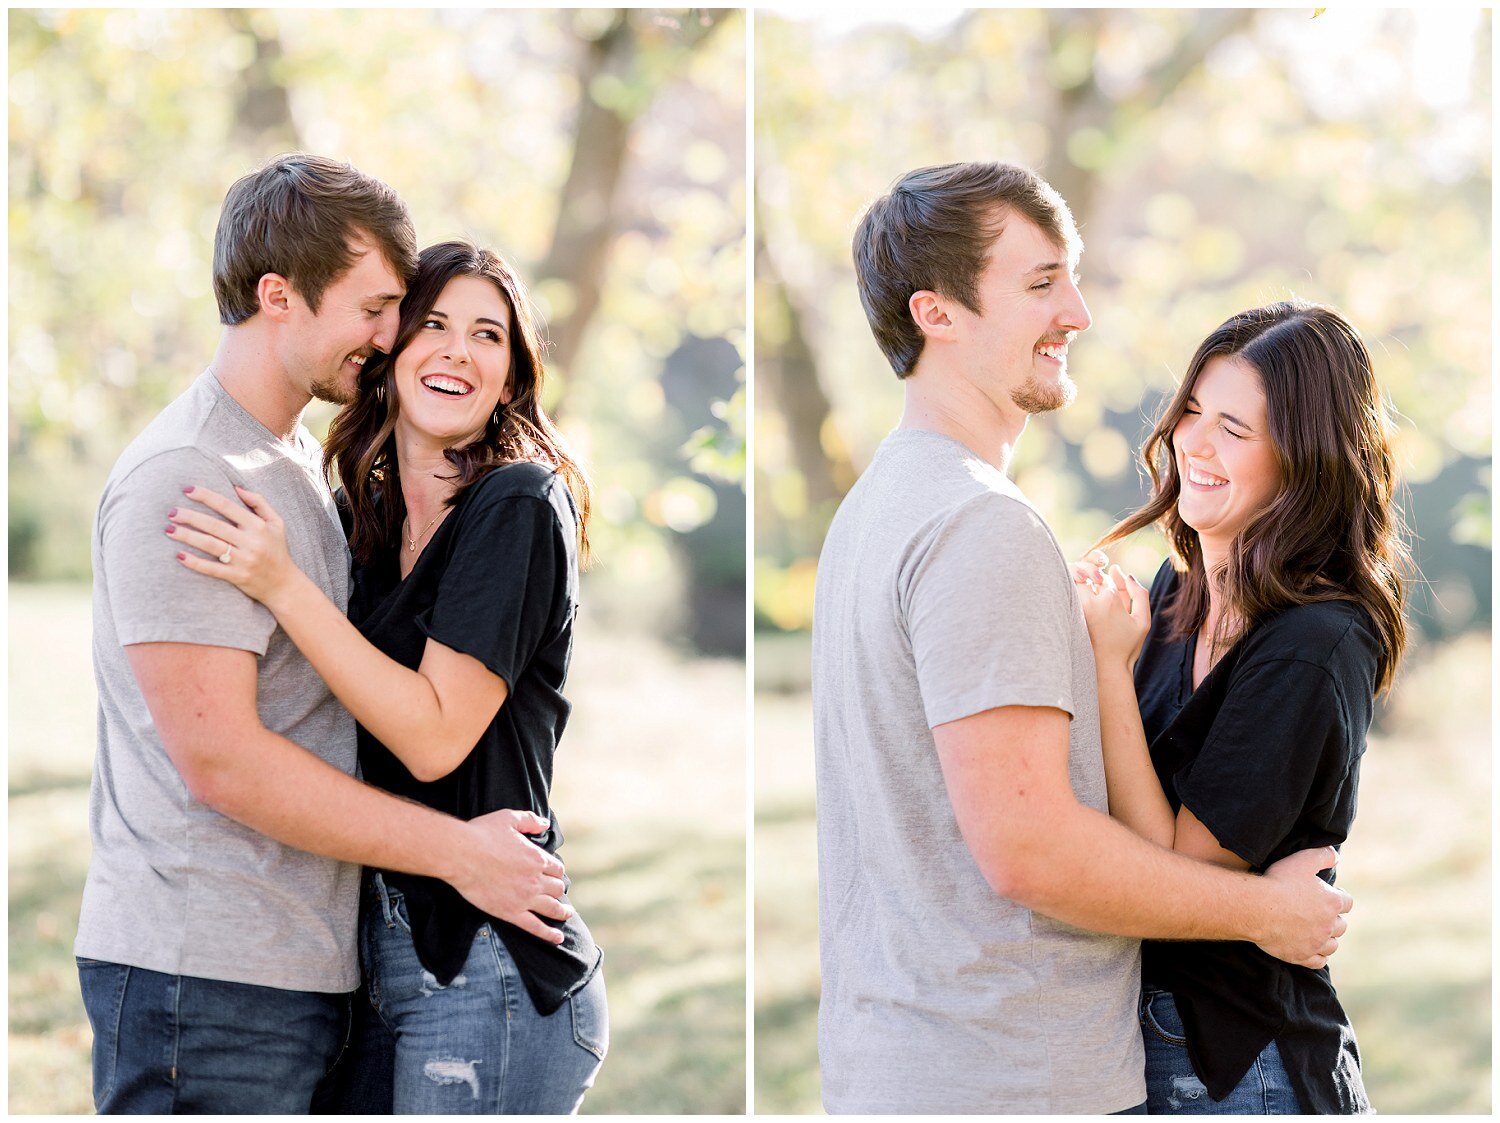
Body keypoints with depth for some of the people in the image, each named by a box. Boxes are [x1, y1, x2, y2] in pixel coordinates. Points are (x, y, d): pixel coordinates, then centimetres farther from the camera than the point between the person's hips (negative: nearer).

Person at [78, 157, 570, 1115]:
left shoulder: (302, 457, 17)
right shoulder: (185, 480, -14)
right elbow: (219, 760, -19)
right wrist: (456, 850, -15)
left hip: (304, 958, 9)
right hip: (205, 972, -9)